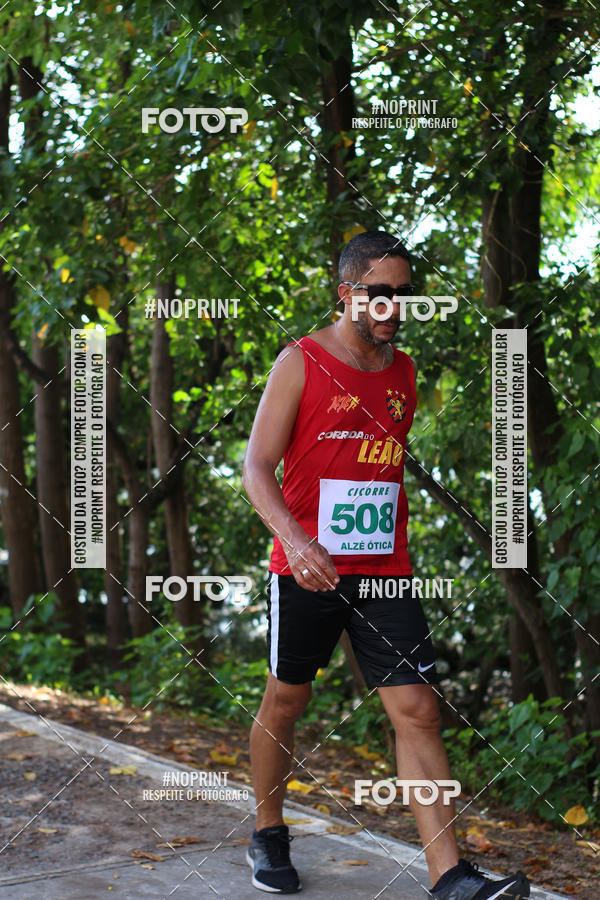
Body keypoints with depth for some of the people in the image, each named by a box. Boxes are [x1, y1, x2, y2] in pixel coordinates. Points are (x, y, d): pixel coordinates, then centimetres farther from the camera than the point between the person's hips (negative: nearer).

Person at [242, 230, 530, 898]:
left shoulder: (403, 371, 11)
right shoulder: (300, 362, -5)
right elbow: (257, 469, -11)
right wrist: (295, 540, -27)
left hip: (385, 572, 4)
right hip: (306, 569, -4)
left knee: (417, 710, -6)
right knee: (284, 701, 11)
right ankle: (268, 836, 32)